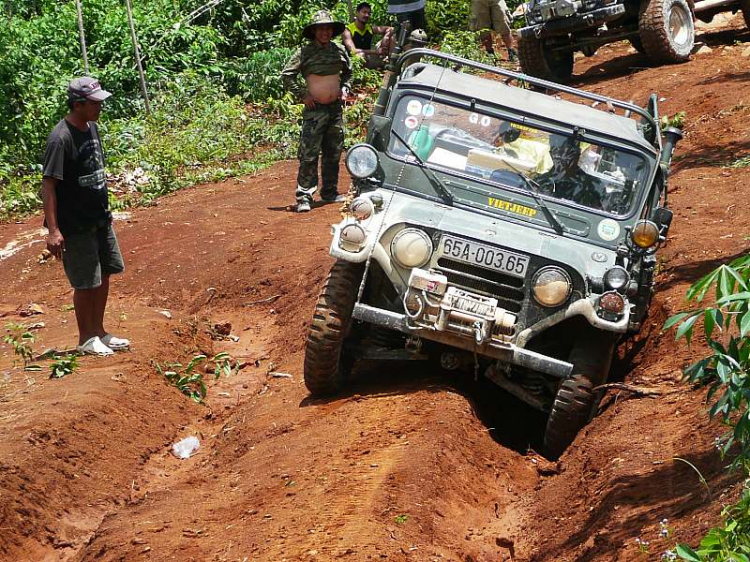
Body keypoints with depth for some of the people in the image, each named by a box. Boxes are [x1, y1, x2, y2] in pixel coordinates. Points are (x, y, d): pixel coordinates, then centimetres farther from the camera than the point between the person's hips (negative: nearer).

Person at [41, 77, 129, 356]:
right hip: (76, 225, -8)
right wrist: (53, 230, -26)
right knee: (86, 282, 2)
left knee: (104, 274, 15)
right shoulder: (61, 139, -22)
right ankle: (86, 338, 19)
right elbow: (48, 184, -22)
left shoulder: (91, 128, 3)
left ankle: (99, 331, 30)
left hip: (100, 218, 8)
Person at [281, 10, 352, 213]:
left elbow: (348, 71, 25)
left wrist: (344, 88, 10)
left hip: (336, 107, 5)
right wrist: (302, 95, -10)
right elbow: (287, 75, -5)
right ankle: (304, 198, -10)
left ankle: (330, 192, 23)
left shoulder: (339, 50, 7)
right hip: (315, 109, -5)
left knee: (333, 153, 12)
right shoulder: (305, 52, -8)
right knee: (309, 155, -10)